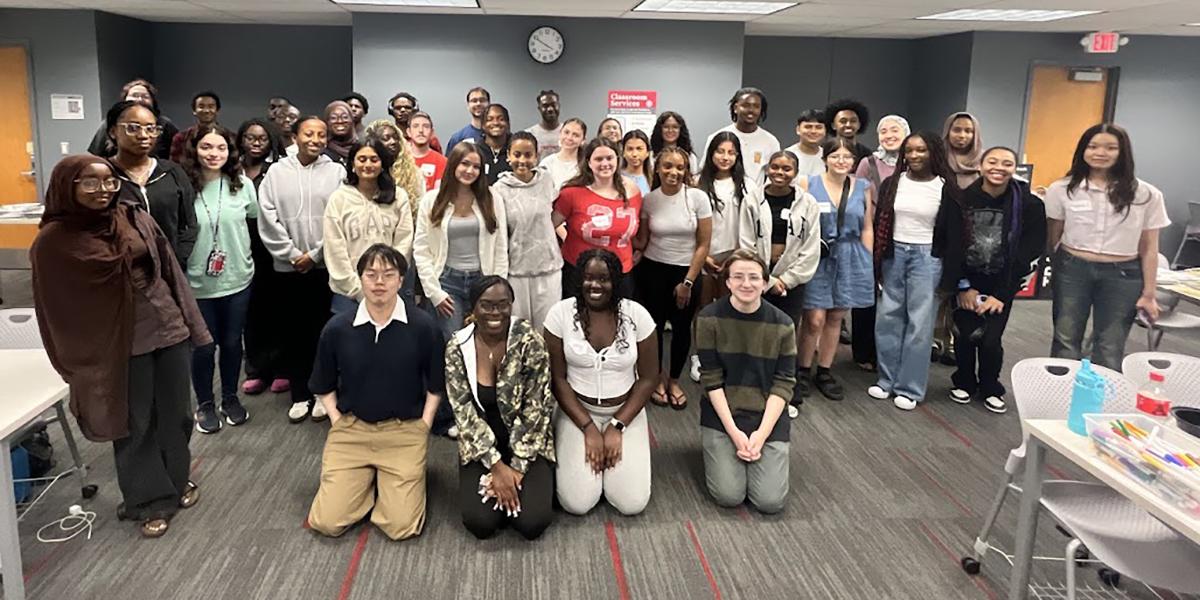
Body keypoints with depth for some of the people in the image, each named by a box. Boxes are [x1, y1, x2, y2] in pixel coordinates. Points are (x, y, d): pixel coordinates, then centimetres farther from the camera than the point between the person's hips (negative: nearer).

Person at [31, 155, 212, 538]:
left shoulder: (136, 218, 1)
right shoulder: (54, 241, -7)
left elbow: (169, 270, 6)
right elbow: (58, 308, -3)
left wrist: (190, 322, 6)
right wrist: (76, 362, -1)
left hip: (168, 330, 3)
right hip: (118, 345, -3)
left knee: (176, 415, 14)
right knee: (134, 424, 9)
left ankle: (178, 482, 35)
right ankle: (150, 501, 26)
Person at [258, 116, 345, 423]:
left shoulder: (336, 172, 1)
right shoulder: (277, 172, 4)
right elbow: (267, 218, -1)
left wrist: (314, 254, -9)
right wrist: (292, 254, -7)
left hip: (325, 264, -1)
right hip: (288, 266, 1)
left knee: (323, 330, 5)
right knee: (293, 331, 7)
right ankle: (300, 394, 19)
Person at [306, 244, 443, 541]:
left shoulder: (423, 327, -8)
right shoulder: (337, 328, -4)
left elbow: (435, 385, 5)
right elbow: (324, 387, 11)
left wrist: (422, 426, -2)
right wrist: (337, 422, 0)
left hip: (405, 430, -1)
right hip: (350, 428, 2)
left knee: (401, 526, -12)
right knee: (326, 523, -8)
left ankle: (387, 480, 20)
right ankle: (368, 477, 20)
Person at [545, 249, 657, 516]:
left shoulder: (637, 315, -11)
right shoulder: (560, 313, -12)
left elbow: (647, 378, -4)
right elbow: (557, 378, -7)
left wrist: (617, 427, -11)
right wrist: (588, 428, -12)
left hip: (625, 412, 1)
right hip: (577, 411, -1)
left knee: (632, 503, -11)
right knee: (577, 503, -14)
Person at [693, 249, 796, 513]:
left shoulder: (782, 324, -5)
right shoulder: (709, 318, -10)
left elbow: (784, 384, -4)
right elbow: (711, 380, -9)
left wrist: (761, 433, -14)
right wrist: (734, 432, -15)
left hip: (768, 417, 1)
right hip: (722, 414, -1)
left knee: (771, 501, -10)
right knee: (729, 495, -14)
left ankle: (756, 441, 19)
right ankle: (719, 450, 17)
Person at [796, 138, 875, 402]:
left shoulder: (863, 187, 7)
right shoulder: (808, 184, -2)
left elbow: (867, 228, 10)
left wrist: (868, 262, 7)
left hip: (850, 259, 3)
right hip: (816, 257, -3)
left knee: (836, 317, 9)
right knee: (815, 319, -7)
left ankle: (824, 372, 23)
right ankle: (803, 371, 12)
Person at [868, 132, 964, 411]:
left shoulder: (946, 188, -3)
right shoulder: (892, 183, 4)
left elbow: (954, 234, -2)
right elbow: (879, 225, 6)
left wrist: (948, 276, -6)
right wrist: (875, 265, 0)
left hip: (927, 257, -3)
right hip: (894, 254, 3)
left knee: (919, 323, 0)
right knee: (888, 319, 7)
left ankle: (910, 388, 9)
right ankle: (887, 380, 21)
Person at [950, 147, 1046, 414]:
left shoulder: (1029, 205, -8)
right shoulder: (963, 199, -10)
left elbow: (1029, 254, -6)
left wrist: (1002, 294, -9)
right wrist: (963, 287, -7)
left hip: (1001, 285, 0)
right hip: (966, 282, 0)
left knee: (991, 341, -5)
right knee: (967, 336, 0)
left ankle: (991, 389, 21)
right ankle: (964, 383, 26)